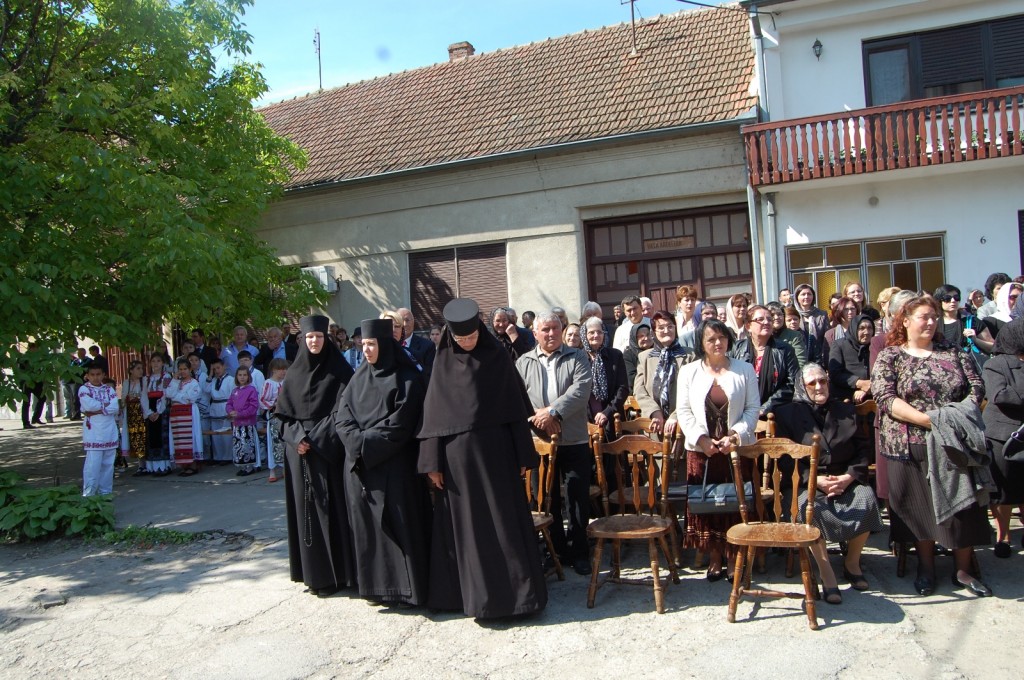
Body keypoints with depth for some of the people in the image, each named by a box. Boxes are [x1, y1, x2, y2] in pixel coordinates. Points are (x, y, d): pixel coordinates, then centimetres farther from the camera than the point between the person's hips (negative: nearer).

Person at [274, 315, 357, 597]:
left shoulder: (339, 371, -1)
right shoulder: (294, 373, 9)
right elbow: (283, 412, 8)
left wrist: (314, 439, -13)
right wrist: (297, 438, -9)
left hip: (329, 449, -3)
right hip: (299, 450, 4)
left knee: (330, 507, -4)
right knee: (306, 508, 4)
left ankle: (335, 572, 3)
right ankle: (314, 572, 12)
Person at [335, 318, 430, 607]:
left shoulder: (407, 378, -6)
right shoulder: (359, 377, 12)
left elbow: (399, 425, -12)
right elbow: (342, 417, 6)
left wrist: (366, 443, -13)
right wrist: (358, 442, -10)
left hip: (393, 466, -5)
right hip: (359, 464, 5)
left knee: (398, 523, -2)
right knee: (367, 524, 8)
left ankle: (407, 586, 8)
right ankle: (375, 584, 19)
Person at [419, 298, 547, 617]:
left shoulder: (497, 357, 0)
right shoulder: (443, 361, 4)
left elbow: (516, 407, 0)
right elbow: (433, 412, 2)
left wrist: (523, 455, -3)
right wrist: (433, 462, -3)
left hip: (494, 450, -1)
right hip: (456, 455, 2)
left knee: (503, 522, 3)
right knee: (465, 525, 8)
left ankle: (511, 589, 14)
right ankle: (472, 591, 20)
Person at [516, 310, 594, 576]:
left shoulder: (577, 358, 4)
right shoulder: (524, 362, 9)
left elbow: (581, 389, -10)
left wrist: (554, 411, -19)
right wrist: (537, 415, -14)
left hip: (574, 441, -1)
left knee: (578, 499, 2)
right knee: (547, 499, 10)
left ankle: (579, 551, 16)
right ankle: (556, 550, 24)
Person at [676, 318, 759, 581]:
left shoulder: (745, 370, 5)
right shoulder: (688, 371, 6)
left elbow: (753, 408, 1)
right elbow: (683, 411, 2)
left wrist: (735, 436, -12)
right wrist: (701, 438, -10)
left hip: (736, 448, -1)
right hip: (700, 449, 1)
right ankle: (715, 558, 16)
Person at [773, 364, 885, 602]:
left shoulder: (846, 411, 16)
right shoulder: (788, 414, 7)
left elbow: (863, 448, 10)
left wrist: (849, 477, -7)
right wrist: (814, 479, -13)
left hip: (846, 480, 3)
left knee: (866, 500, -27)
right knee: (808, 506, -34)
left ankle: (852, 562, -4)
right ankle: (826, 572, -23)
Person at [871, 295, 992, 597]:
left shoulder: (952, 353, 10)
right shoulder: (889, 356, 0)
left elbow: (976, 386, 7)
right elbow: (885, 398, -12)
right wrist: (927, 419, -20)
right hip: (911, 446, -2)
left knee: (961, 503, 2)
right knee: (919, 506, 4)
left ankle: (963, 570, 18)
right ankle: (926, 567, 21)